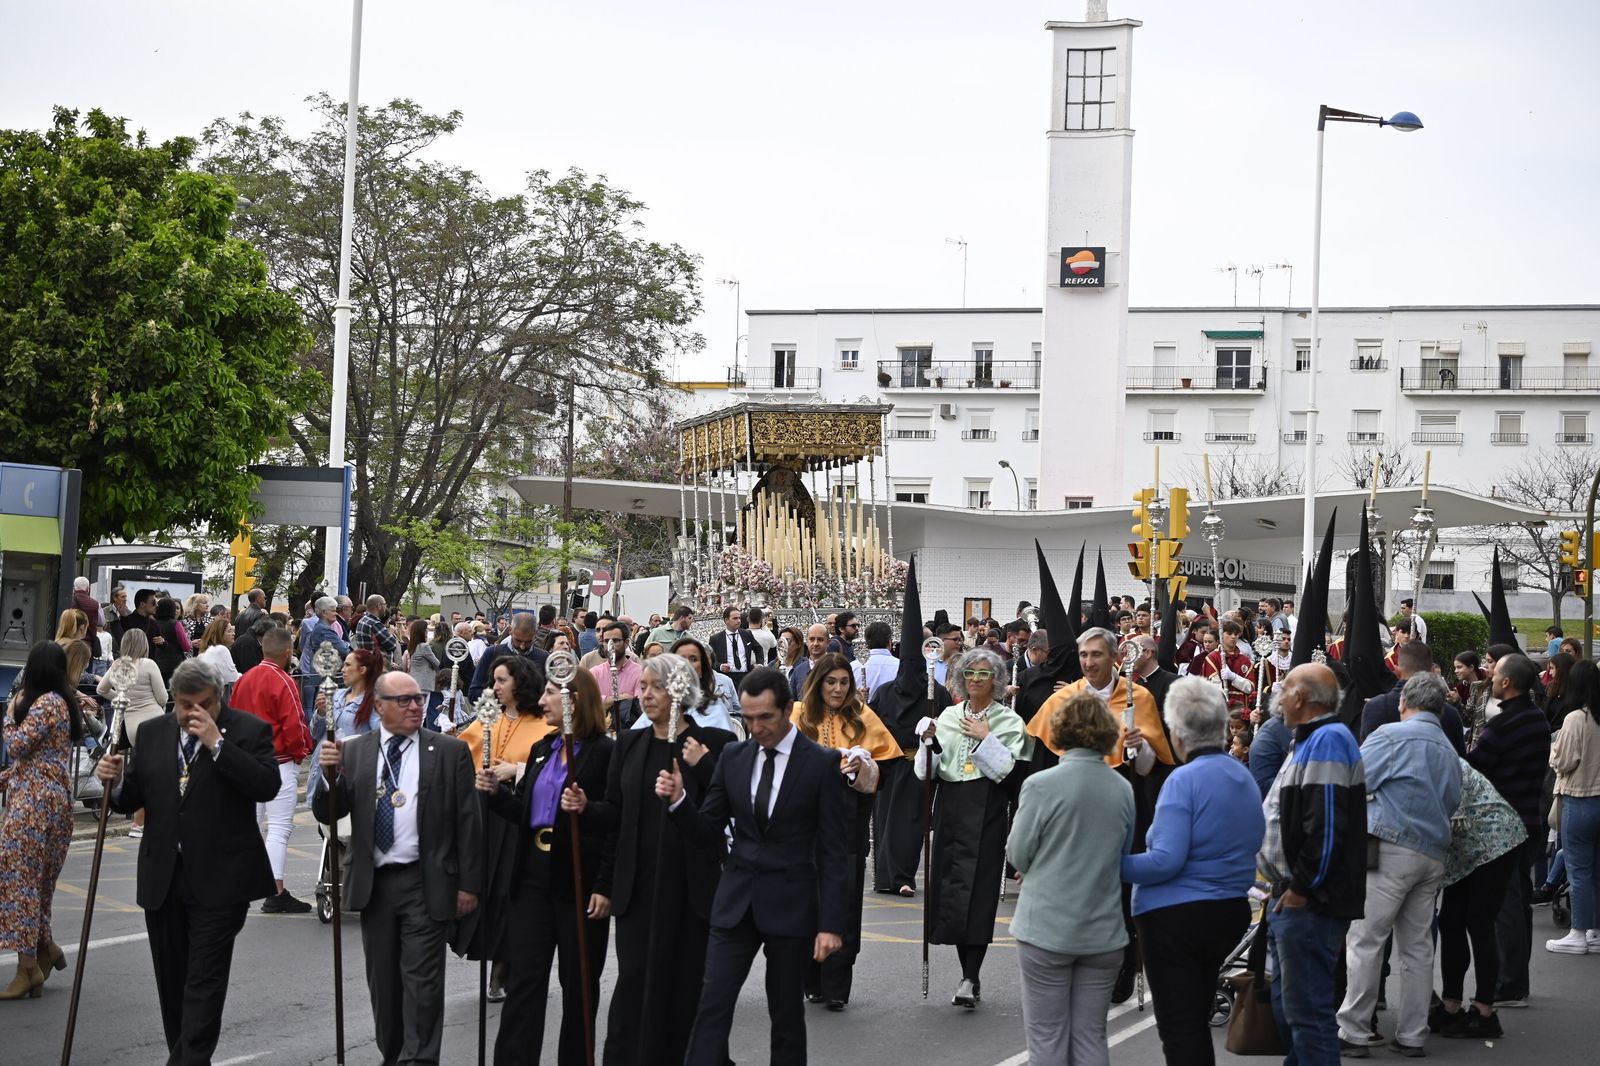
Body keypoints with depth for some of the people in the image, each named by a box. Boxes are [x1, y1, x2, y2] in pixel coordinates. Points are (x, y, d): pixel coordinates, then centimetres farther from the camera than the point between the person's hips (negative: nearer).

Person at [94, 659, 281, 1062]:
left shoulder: (249, 730, -3)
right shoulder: (151, 733, 10)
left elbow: (267, 786, -17)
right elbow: (131, 799, 14)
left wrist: (217, 743, -20)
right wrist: (116, 782, -9)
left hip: (219, 879, -5)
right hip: (163, 879, 5)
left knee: (205, 979, -8)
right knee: (172, 979, 12)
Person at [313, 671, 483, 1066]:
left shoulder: (450, 751, 1)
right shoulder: (353, 752, 6)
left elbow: (468, 821, 0)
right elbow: (326, 813, 2)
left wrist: (468, 883, -4)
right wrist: (330, 775, -18)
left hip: (426, 884, -3)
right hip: (373, 883, 3)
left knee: (422, 980, -5)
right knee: (383, 979, 12)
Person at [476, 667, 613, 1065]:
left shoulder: (605, 752, -9)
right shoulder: (541, 750, 12)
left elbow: (616, 826, -12)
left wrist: (605, 887, -16)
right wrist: (497, 791, -2)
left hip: (580, 882, -6)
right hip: (534, 876, 6)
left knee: (578, 984, 7)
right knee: (523, 980, 2)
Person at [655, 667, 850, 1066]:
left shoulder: (821, 763, -6)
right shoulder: (733, 757, 5)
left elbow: (833, 851, -7)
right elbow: (707, 833, 8)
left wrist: (831, 923, -11)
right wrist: (677, 800, -12)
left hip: (791, 904, -3)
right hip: (736, 900, 3)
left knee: (787, 1014, 6)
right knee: (712, 1006, -4)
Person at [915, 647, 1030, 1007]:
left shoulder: (1008, 721, 2)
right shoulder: (948, 716, 12)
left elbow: (1005, 768, -9)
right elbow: (928, 771, 9)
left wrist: (985, 738, -11)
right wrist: (929, 743, -8)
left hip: (985, 809, -4)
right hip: (949, 805, 5)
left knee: (977, 888, -10)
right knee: (949, 885, 3)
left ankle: (971, 978, -10)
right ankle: (968, 972, 14)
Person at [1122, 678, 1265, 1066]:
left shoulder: (1184, 780, -18)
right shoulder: (1243, 776, 8)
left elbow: (1166, 861, -24)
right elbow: (1252, 842, 19)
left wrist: (1113, 866, -14)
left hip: (1176, 917, -8)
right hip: (1231, 914, 8)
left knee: (1179, 1029, -2)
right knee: (1197, 1022, 20)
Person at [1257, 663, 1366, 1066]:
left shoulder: (1328, 740, -15)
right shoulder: (1311, 740, 19)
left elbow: (1326, 824, -25)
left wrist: (1302, 888, -21)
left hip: (1309, 903, -11)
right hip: (1291, 898, 11)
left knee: (1307, 1009, -8)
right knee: (1288, 1005, 17)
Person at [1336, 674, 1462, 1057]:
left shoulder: (1391, 735, -4)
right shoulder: (1449, 751, 20)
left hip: (1391, 850, -7)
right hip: (1433, 855, 7)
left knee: (1365, 941, -4)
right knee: (1418, 946, 11)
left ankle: (1353, 1032, -6)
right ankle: (1412, 1036, 14)